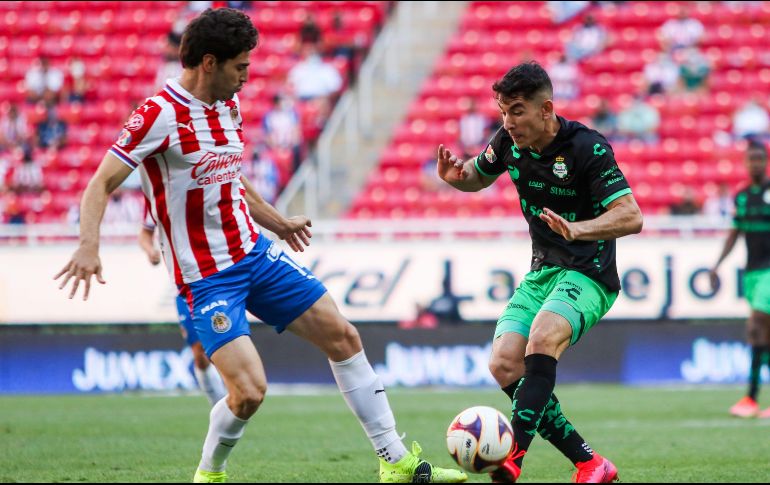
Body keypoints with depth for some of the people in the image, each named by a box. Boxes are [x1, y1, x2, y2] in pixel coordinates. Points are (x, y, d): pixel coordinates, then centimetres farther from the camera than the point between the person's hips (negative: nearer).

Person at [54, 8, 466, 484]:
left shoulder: (229, 105, 7)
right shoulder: (161, 115, -18)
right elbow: (102, 183, -21)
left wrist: (277, 222, 34)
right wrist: (89, 247, -37)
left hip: (255, 250, 8)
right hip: (206, 278, -8)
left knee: (342, 335, 5)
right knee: (249, 391, -19)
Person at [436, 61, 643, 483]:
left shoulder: (586, 148, -18)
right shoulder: (510, 141, 1)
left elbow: (631, 216, -23)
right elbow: (478, 176, 23)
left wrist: (577, 229, -40)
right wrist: (455, 175, -2)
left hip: (588, 274, -7)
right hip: (541, 273, 7)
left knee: (542, 338, -34)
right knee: (504, 366, -12)